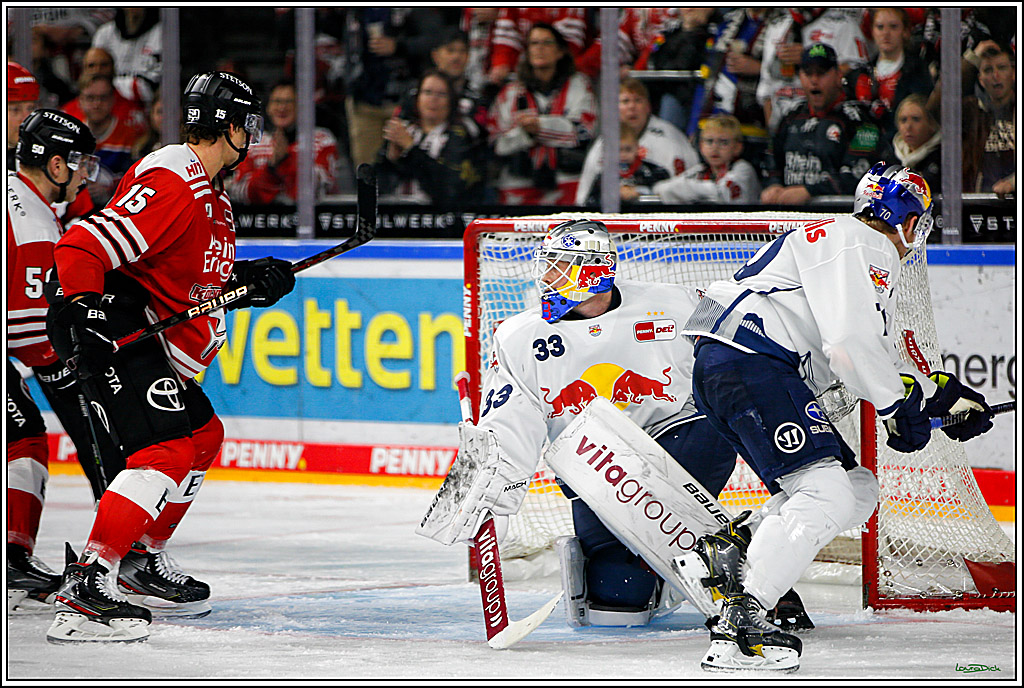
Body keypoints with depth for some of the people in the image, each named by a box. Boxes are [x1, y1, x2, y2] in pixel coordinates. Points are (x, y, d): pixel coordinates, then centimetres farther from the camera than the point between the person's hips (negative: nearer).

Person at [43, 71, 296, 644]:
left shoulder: (209, 194, 17)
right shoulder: (172, 183, -18)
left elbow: (200, 280, 26)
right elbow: (83, 247, -26)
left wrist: (252, 280, 12)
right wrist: (80, 307, -36)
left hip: (156, 336, 11)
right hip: (114, 323, -11)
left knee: (204, 434, 21)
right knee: (167, 450, -21)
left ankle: (143, 560, 31)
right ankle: (87, 586, -29)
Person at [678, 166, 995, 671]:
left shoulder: (874, 268, 28)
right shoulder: (855, 245, -7)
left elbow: (879, 359, 33)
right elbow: (851, 344, -18)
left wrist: (942, 394, 27)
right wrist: (899, 409, -9)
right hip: (747, 361, -11)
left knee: (857, 492, 10)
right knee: (827, 495, -21)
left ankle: (729, 550, 2)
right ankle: (738, 625, -31)